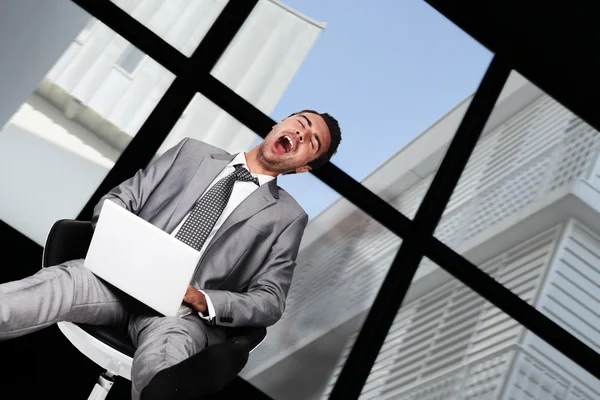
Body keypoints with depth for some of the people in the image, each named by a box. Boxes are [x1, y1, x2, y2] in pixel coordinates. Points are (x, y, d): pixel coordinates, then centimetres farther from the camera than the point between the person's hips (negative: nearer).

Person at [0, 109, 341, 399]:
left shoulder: (288, 217, 13)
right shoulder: (193, 152, 18)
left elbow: (270, 301, 6)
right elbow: (116, 199, 15)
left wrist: (203, 301, -12)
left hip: (183, 310, -1)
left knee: (158, 361, -38)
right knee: (58, 285, -32)